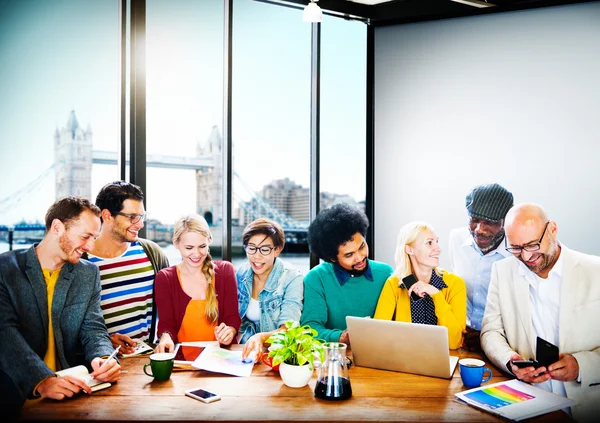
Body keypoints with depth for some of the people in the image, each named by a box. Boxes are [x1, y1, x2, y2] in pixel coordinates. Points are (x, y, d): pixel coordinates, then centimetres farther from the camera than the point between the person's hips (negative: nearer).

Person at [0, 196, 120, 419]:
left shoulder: (89, 273, 8)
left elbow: (93, 328, 5)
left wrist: (103, 358, -18)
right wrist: (41, 380, -28)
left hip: (69, 383, 3)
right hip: (19, 388, -3)